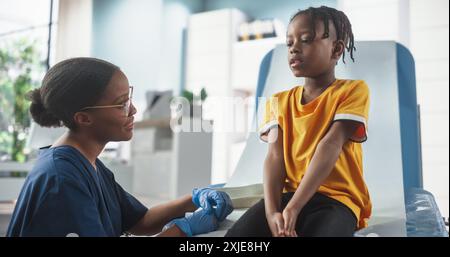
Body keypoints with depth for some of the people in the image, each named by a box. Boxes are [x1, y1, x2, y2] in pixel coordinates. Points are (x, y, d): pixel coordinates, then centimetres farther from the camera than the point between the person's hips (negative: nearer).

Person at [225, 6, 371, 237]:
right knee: (237, 235, -23)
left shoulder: (353, 90, 0)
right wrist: (272, 211, -20)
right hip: (289, 194, 4)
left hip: (337, 198, -3)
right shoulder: (279, 101, 14)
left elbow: (330, 146, -14)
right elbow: (275, 156, -2)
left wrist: (293, 208, -24)